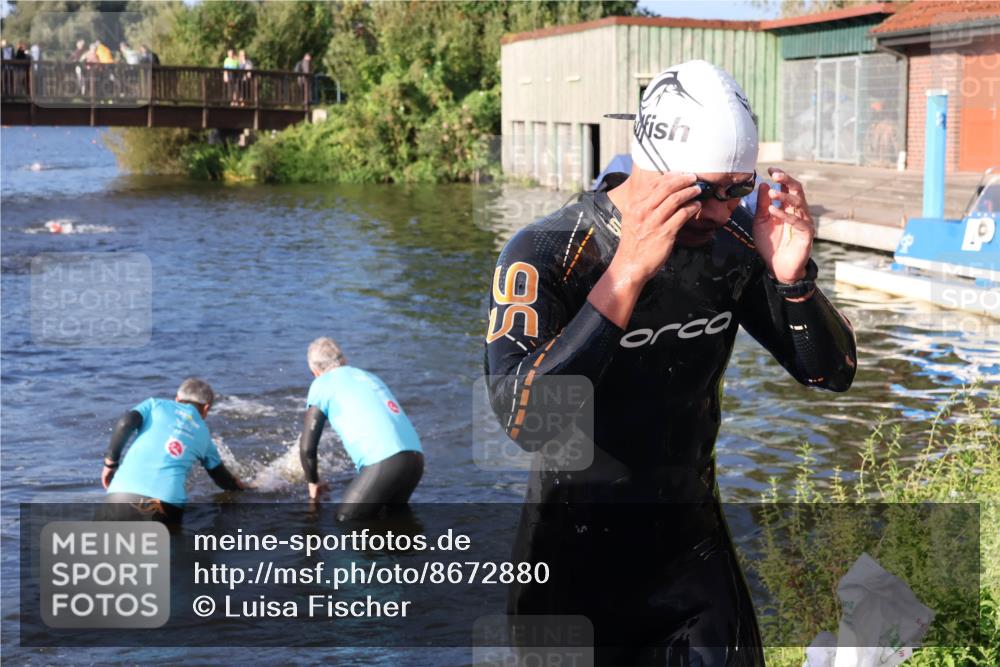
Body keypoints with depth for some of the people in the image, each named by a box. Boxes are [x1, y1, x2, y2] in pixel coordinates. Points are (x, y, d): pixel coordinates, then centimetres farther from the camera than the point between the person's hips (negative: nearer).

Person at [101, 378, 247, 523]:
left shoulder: (155, 404, 20)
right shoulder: (204, 434, 24)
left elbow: (125, 423, 1)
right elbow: (222, 478, 35)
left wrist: (110, 463, 11)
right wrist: (243, 487, 55)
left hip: (122, 493, 1)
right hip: (167, 504, -1)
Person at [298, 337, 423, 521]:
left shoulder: (322, 384, 11)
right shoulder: (370, 377, 29)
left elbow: (307, 447, 9)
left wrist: (313, 483, 27)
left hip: (383, 463, -6)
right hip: (415, 458, 6)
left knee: (346, 523, 7)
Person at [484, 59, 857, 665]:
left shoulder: (733, 242, -8)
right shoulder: (546, 253, -22)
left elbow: (832, 373, -3)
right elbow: (526, 420, -36)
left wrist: (793, 277, -23)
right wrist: (627, 273, -41)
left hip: (692, 543, 4)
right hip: (576, 556, -3)